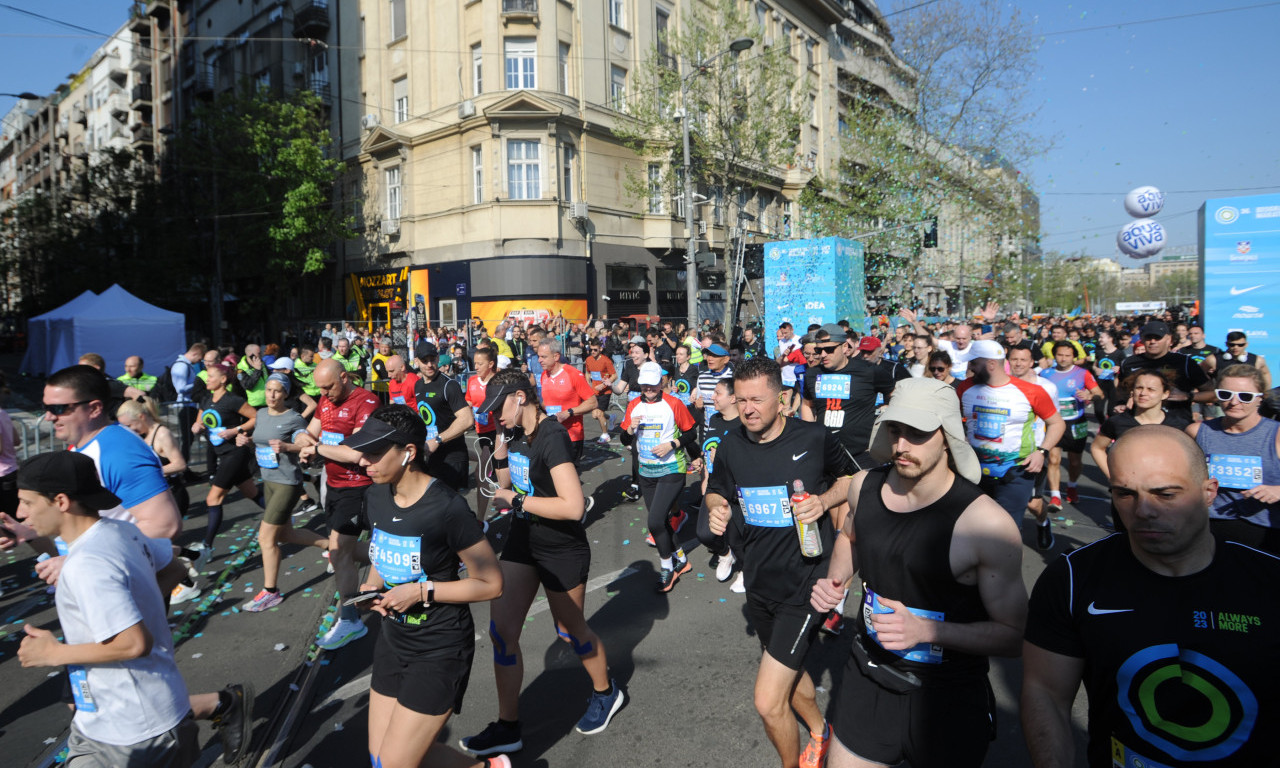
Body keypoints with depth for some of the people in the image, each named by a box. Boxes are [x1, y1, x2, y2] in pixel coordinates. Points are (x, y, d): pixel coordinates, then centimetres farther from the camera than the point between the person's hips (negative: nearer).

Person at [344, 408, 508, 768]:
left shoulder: (447, 508, -24)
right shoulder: (375, 498, -2)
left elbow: (491, 583, -17)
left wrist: (422, 591, -23)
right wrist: (371, 587, -4)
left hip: (439, 649, -8)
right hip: (393, 639, 8)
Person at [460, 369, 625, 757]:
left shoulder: (552, 437, -26)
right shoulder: (517, 432, -1)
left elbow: (573, 506, -34)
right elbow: (505, 482, 13)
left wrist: (516, 500, -24)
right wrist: (501, 439, -1)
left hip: (562, 549, -7)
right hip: (523, 539, 7)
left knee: (569, 629, 13)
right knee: (501, 629, 4)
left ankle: (606, 693, 42)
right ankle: (507, 727, 19)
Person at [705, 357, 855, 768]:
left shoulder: (815, 438, -13)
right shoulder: (730, 446, -3)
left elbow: (852, 478, 4)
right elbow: (715, 492, 12)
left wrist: (824, 500, -16)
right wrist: (717, 509, -11)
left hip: (805, 581, -5)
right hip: (759, 580, 6)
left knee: (768, 702, -9)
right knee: (788, 670, 27)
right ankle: (819, 733, 57)